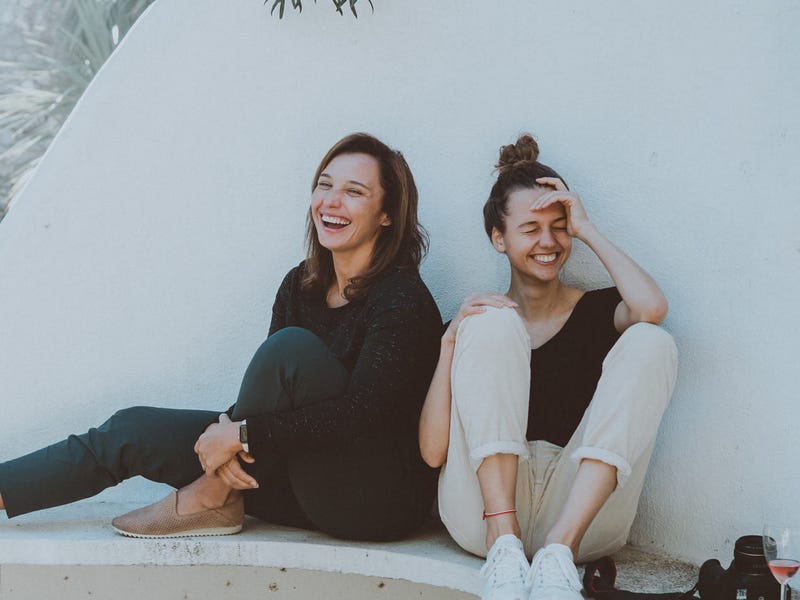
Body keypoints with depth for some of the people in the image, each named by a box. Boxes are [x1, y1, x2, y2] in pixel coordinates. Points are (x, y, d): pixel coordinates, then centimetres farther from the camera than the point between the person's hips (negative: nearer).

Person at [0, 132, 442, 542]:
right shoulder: (302, 286, 8)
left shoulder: (403, 299, -16)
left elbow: (362, 414, -25)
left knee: (293, 345, -29)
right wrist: (226, 428, -17)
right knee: (131, 431, 0)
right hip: (307, 487, 7)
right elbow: (272, 397, 6)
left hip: (381, 502, -7)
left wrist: (242, 433, -23)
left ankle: (213, 499, -14)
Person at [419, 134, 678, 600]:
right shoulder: (477, 319, 15)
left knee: (649, 342, -15)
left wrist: (586, 229, 1)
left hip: (582, 508, 1)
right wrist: (451, 342, -7)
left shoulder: (598, 311, 16)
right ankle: (504, 546, -29)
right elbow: (433, 451, 2)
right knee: (494, 324, -13)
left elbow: (651, 308, -12)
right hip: (485, 505, 0)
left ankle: (560, 550, -30)